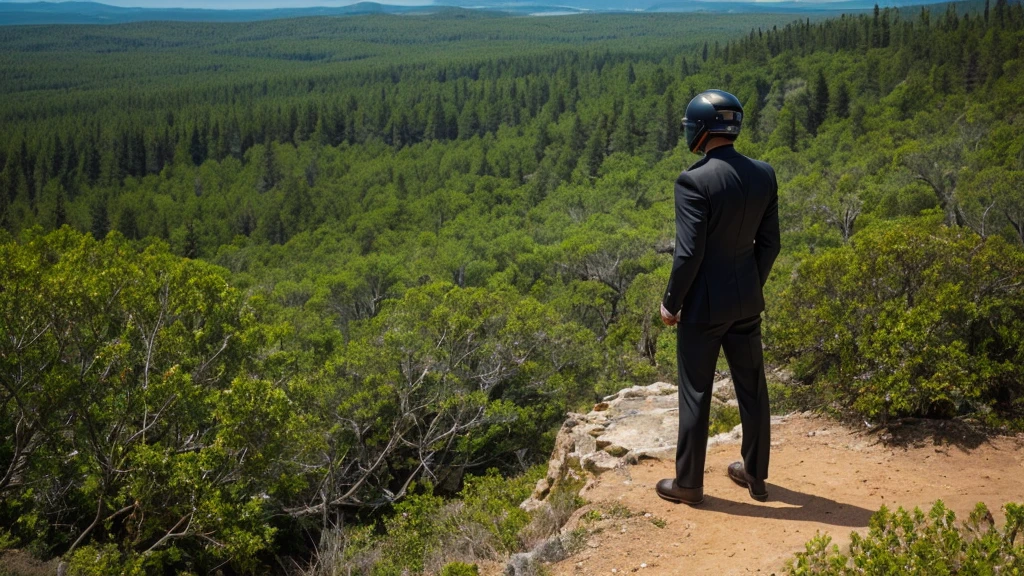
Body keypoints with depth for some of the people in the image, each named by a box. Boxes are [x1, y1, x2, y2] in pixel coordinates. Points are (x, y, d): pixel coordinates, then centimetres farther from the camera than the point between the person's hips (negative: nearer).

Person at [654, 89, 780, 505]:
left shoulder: (694, 181, -20)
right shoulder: (764, 175, 0)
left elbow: (689, 253, -20)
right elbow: (769, 243, 6)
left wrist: (670, 303, -8)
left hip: (704, 303, -6)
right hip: (747, 300, 6)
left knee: (695, 394, 6)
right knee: (752, 389, 16)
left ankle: (688, 483, 19)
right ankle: (755, 474, 31)